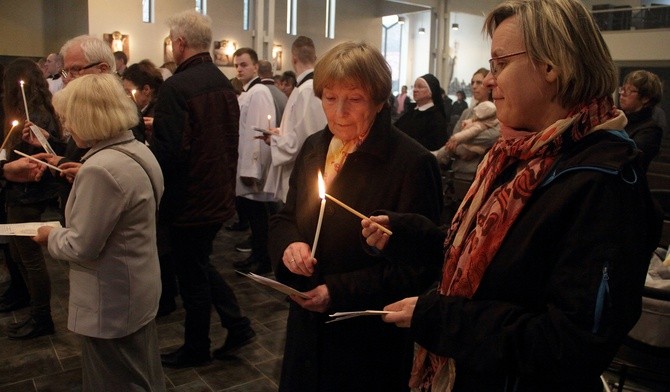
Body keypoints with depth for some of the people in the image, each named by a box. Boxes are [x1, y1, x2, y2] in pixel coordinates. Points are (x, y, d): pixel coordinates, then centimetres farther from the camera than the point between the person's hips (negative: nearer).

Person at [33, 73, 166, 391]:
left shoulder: (101, 169, -28)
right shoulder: (138, 151, 2)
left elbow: (81, 247, -23)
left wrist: (51, 236, -4)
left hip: (112, 303, -9)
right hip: (138, 291, 9)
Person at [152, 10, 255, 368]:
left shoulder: (176, 87, -20)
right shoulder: (224, 84, 5)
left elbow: (165, 152, -23)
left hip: (189, 202, -8)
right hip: (220, 196, 8)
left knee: (192, 275, 9)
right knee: (201, 264, 24)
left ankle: (196, 349, 27)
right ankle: (237, 325, 26)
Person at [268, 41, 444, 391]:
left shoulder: (413, 163, -19)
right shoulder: (313, 148, 2)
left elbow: (418, 267, -17)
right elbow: (285, 217, 11)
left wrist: (339, 292, -22)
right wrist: (289, 244, -12)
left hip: (370, 340, -5)